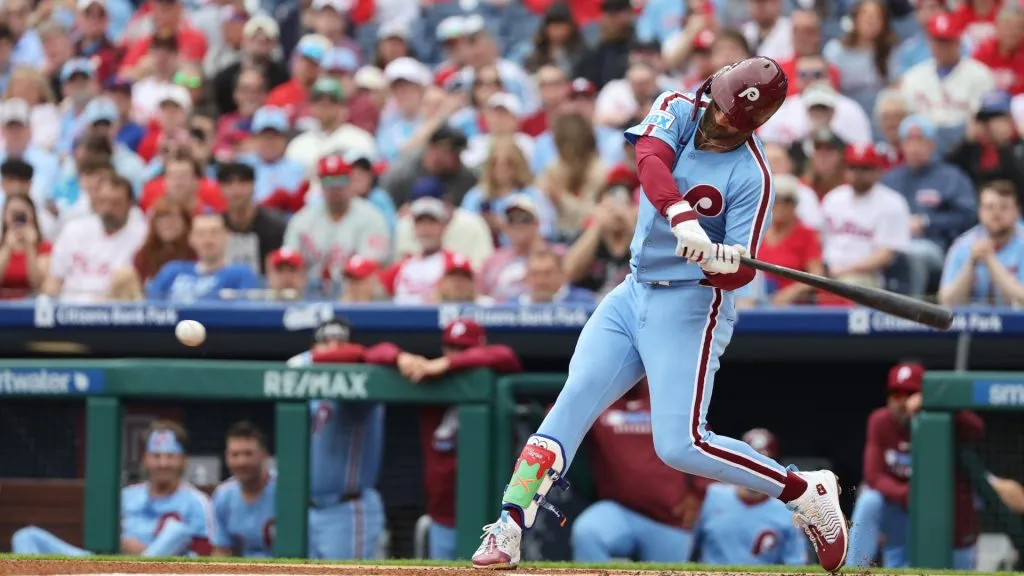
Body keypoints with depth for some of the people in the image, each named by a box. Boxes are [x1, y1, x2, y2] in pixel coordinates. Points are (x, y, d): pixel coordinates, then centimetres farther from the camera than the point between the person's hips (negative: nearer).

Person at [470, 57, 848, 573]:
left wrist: (723, 262, -42)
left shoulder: (751, 176, -16)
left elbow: (740, 274, -18)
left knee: (680, 446, -13)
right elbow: (651, 160, -25)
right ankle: (507, 531, -9)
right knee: (573, 401, -7)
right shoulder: (679, 109, -3)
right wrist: (682, 219, -43)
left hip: (690, 305, -5)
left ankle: (807, 494, 2)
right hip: (633, 293, 5)